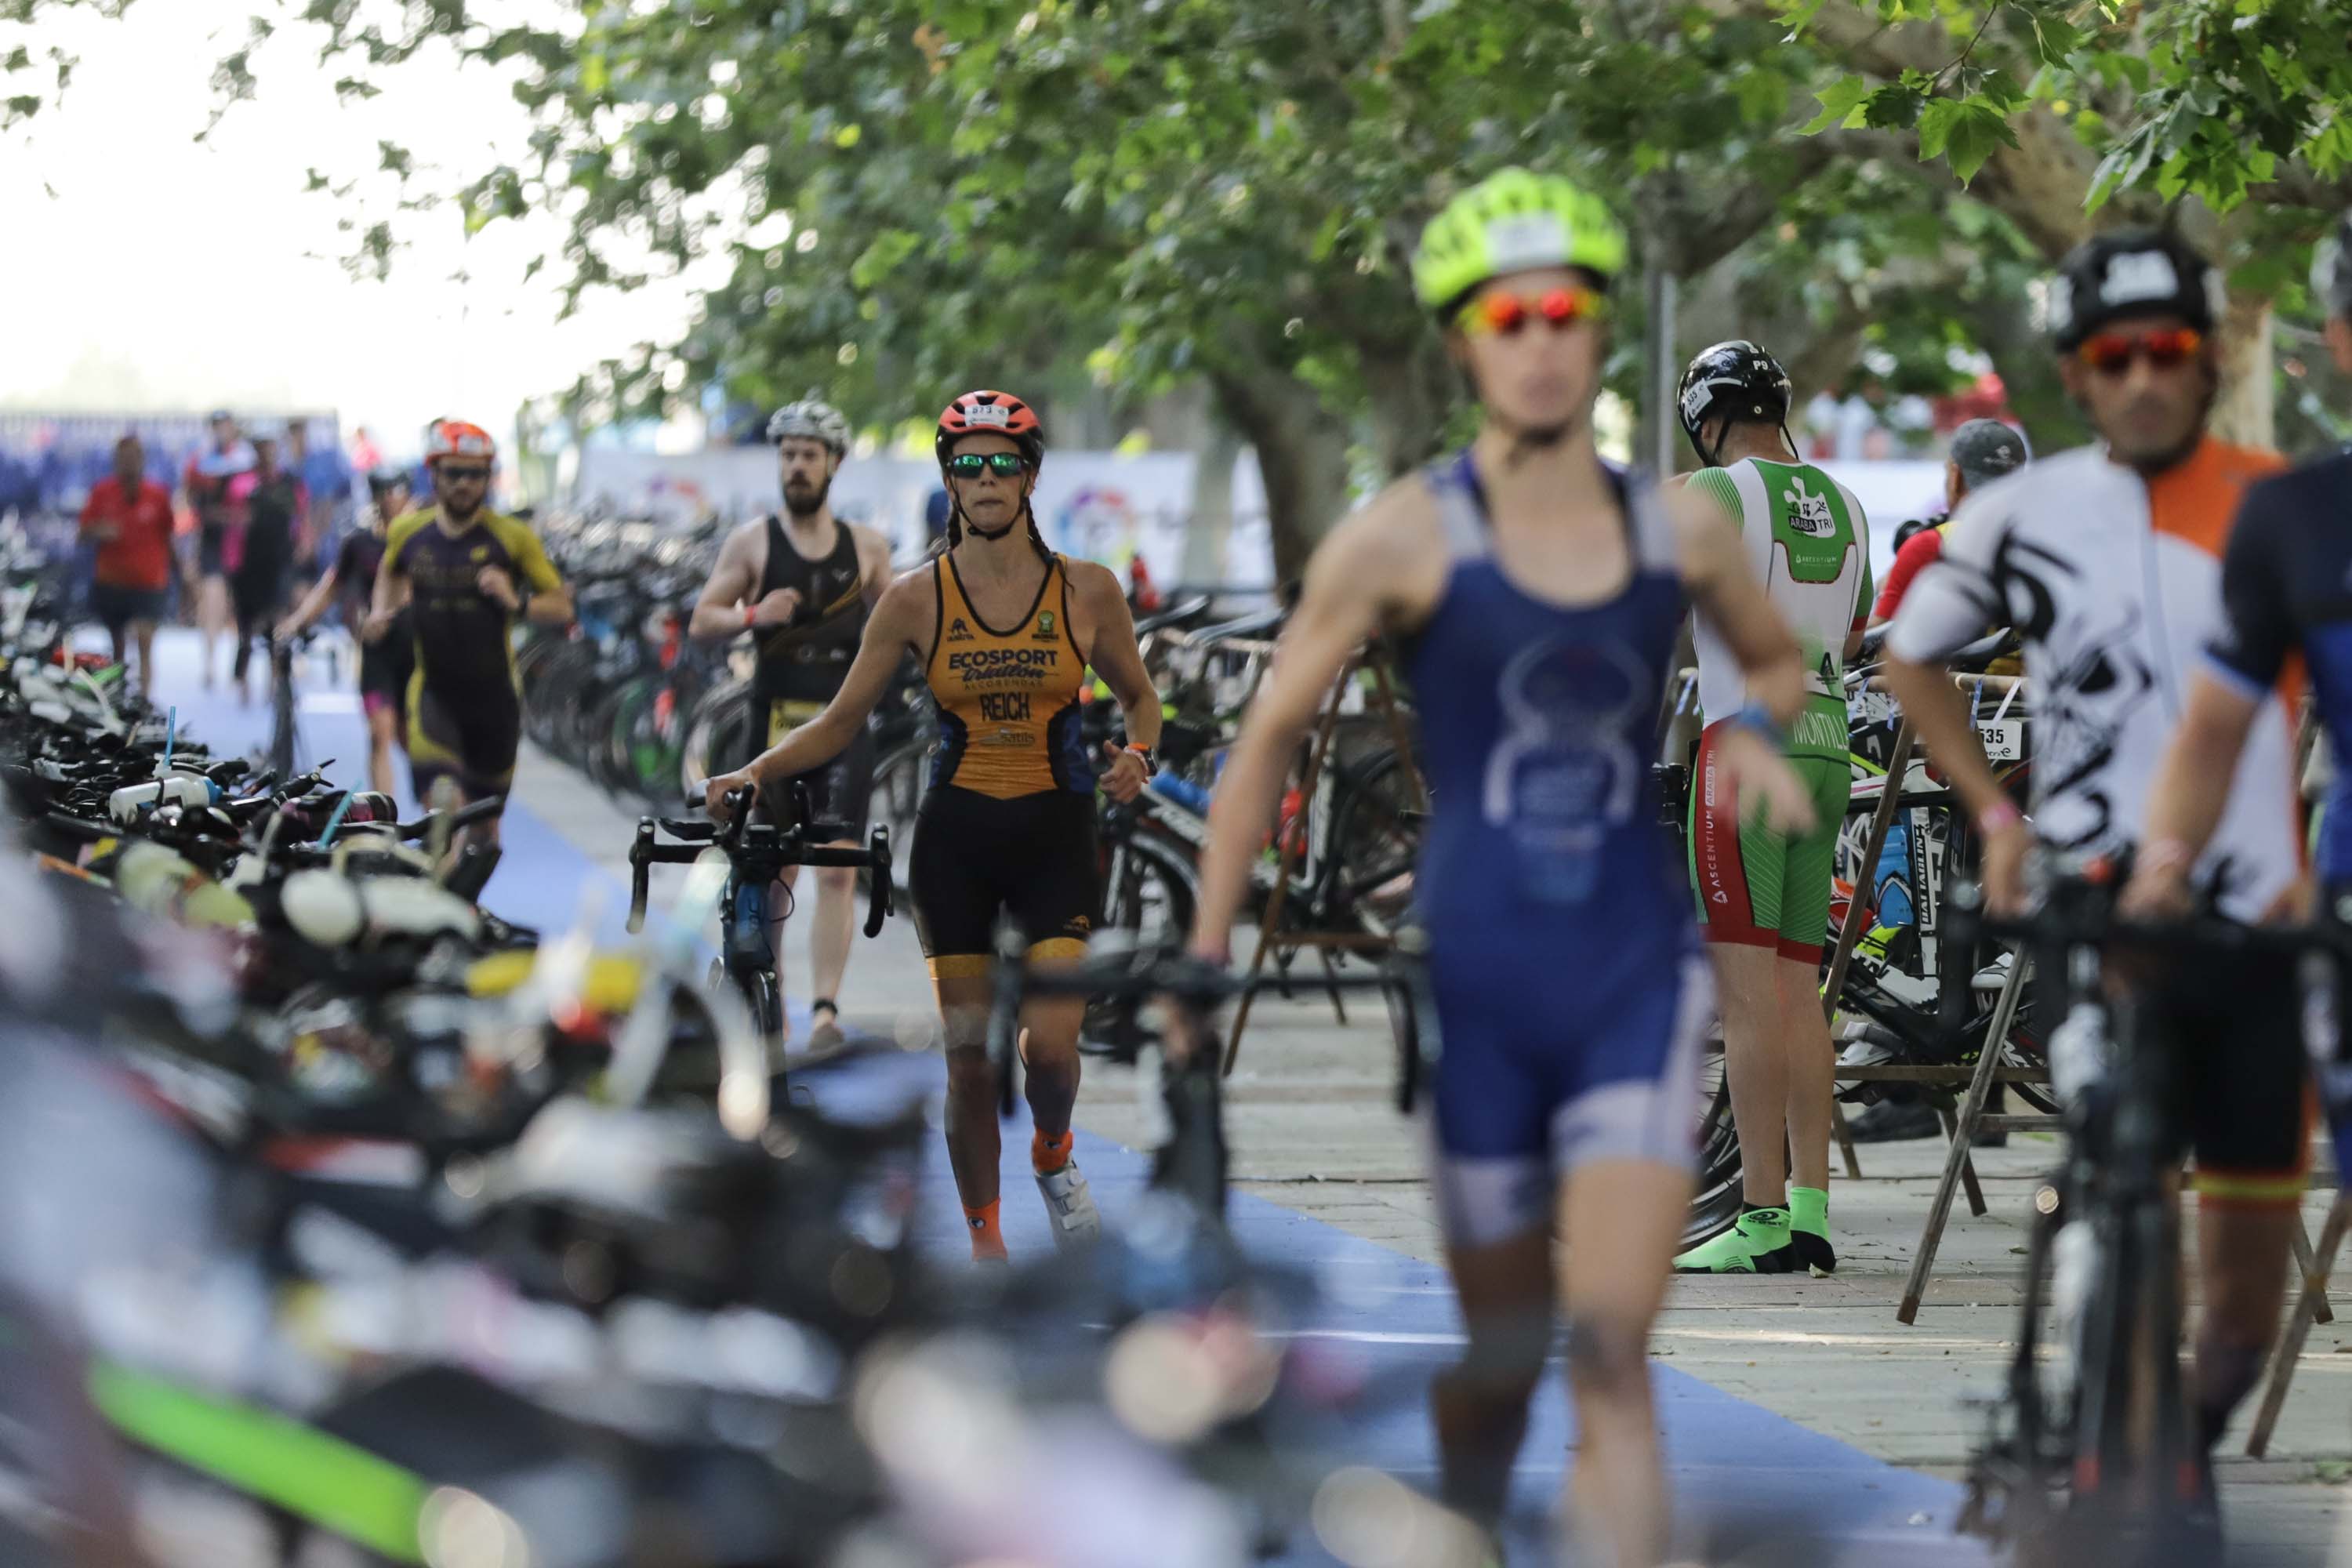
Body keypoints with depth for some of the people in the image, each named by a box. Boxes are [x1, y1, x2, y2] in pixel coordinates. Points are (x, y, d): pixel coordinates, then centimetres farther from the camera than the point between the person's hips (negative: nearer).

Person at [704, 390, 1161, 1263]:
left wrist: (1137, 756, -10)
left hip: (1055, 832, -1)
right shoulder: (918, 599, -1)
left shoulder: (1086, 591, -1)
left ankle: (1053, 1156, 20)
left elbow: (1141, 699, 11)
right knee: (967, 1055, 0)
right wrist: (755, 774, -11)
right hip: (956, 837, 1)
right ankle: (985, 1247, 14)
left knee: (1049, 1042, -14)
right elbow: (841, 720, 3)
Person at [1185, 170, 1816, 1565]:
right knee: (1495, 1354, 8)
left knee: (1613, 1350, -12)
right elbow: (1272, 737, 3)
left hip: (1638, 973, 1)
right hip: (1478, 969, -1)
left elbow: (1781, 661, 24)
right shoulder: (1409, 537, -4)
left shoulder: (1678, 531, 4)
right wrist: (1205, 952, 1)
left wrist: (1755, 730, 0)